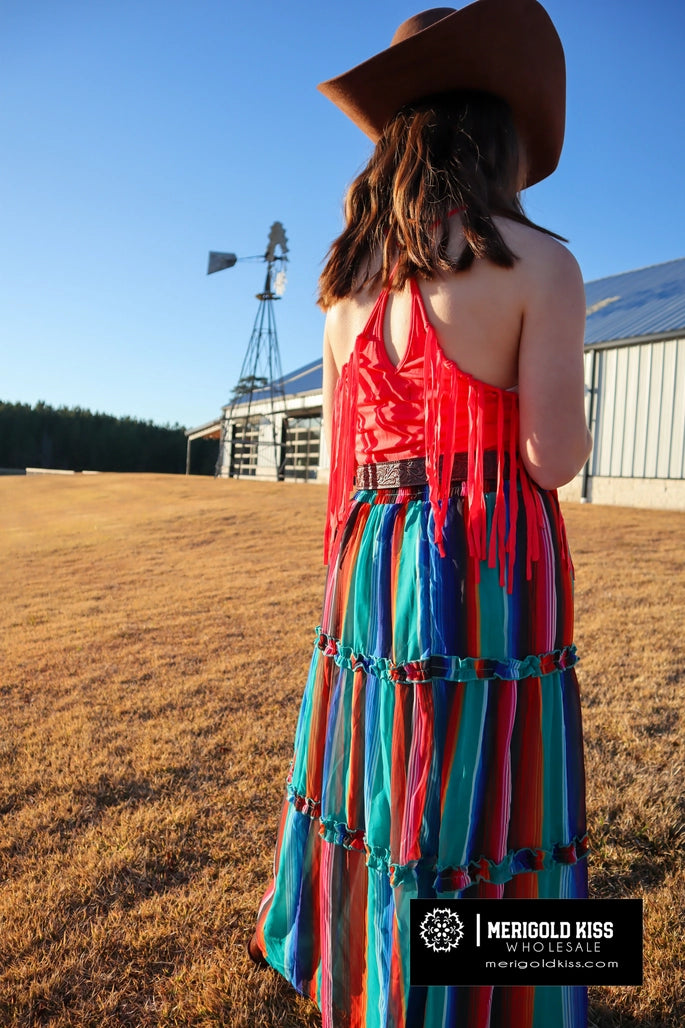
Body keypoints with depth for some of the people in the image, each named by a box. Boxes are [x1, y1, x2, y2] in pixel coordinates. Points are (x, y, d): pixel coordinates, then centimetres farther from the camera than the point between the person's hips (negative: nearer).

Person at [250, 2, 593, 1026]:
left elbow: (342, 460, 12)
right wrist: (571, 412, 12)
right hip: (489, 570, -6)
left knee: (383, 806, 21)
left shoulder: (350, 287, 12)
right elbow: (553, 459, -12)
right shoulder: (538, 263, -5)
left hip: (371, 566, 6)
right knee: (481, 823, 7)